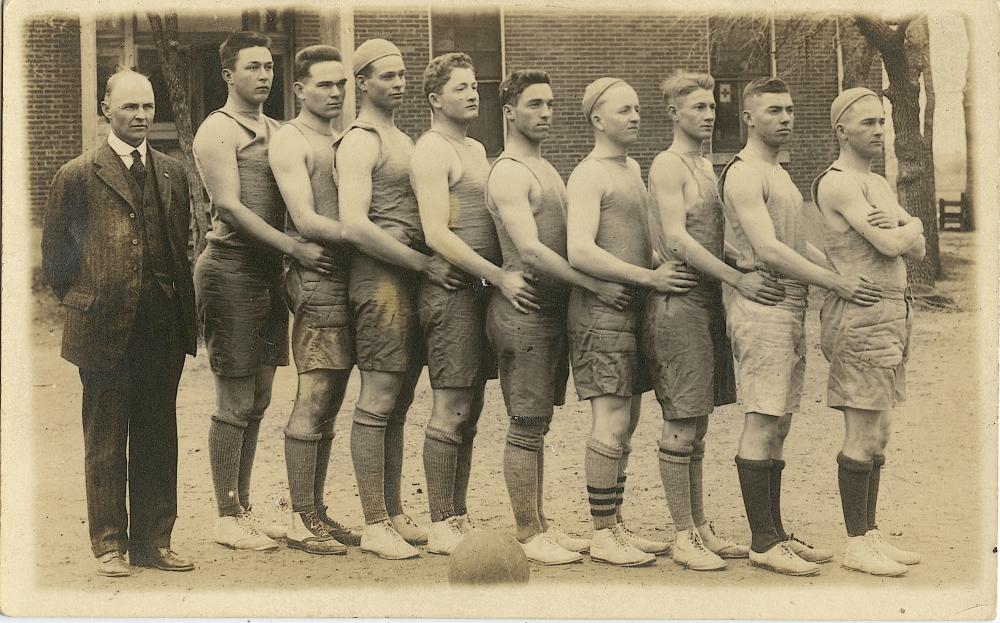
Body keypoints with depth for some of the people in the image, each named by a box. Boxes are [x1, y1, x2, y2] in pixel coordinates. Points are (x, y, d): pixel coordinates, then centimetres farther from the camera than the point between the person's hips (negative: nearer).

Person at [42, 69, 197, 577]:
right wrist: (83, 303, 2)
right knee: (105, 443, 4)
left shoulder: (172, 174, 11)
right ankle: (109, 545, 14)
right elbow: (55, 256, 3)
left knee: (158, 438, 9)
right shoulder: (78, 176, -2)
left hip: (163, 330, 4)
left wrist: (182, 313, 10)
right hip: (104, 330, -4)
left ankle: (153, 541, 18)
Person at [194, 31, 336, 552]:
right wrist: (296, 248, -22)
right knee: (234, 401, -3)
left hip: (269, 271, 7)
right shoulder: (217, 130, -6)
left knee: (257, 400, 11)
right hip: (231, 269, -7)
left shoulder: (278, 131, 17)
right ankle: (227, 518, 6)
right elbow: (229, 206, -16)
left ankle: (243, 508, 20)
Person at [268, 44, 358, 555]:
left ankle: (317, 513, 16)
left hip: (347, 277, 8)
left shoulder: (341, 140, 21)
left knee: (328, 403, 10)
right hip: (316, 277, -8)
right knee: (312, 401, -8)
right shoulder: (290, 141, -4)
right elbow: (307, 221, -13)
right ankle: (300, 522, -3)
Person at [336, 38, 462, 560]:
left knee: (398, 404, 12)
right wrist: (425, 264, -18)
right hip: (380, 278, -9)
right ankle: (374, 526, -2)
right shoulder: (358, 142, -8)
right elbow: (354, 225, -19)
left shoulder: (402, 140, 22)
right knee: (377, 402, -6)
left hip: (413, 278, 9)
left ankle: (393, 514, 19)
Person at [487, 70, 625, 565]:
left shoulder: (543, 168, 18)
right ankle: (528, 535, 4)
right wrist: (596, 285, -24)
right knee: (526, 426, -4)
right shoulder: (509, 173, -13)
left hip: (552, 309, 9)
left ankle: (540, 524, 21)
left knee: (537, 424, 14)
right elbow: (530, 250, -22)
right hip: (523, 310, -9)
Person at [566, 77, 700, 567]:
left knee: (626, 422, 11)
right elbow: (580, 253, -22)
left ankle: (616, 526, 20)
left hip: (632, 310, 9)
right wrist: (649, 277, -21)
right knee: (612, 420, -8)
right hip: (602, 311, -9)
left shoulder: (634, 169, 18)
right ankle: (602, 536, -2)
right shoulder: (589, 176, -10)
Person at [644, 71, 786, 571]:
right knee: (681, 423, -4)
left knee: (696, 423, 13)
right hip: (679, 303, -9)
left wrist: (745, 276, 11)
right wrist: (738, 279, -23)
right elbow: (676, 239, -19)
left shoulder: (705, 166, 19)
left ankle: (700, 527, 20)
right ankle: (684, 537, 2)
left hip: (708, 302, 9)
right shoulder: (668, 165, -9)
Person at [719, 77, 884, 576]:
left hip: (791, 307, 10)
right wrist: (836, 284, -18)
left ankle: (775, 534, 16)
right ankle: (763, 544, -4)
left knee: (778, 425, 10)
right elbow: (768, 250, -20)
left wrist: (847, 276, 11)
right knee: (762, 422, -8)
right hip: (760, 304, -10)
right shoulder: (744, 174, -11)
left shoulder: (779, 174, 21)